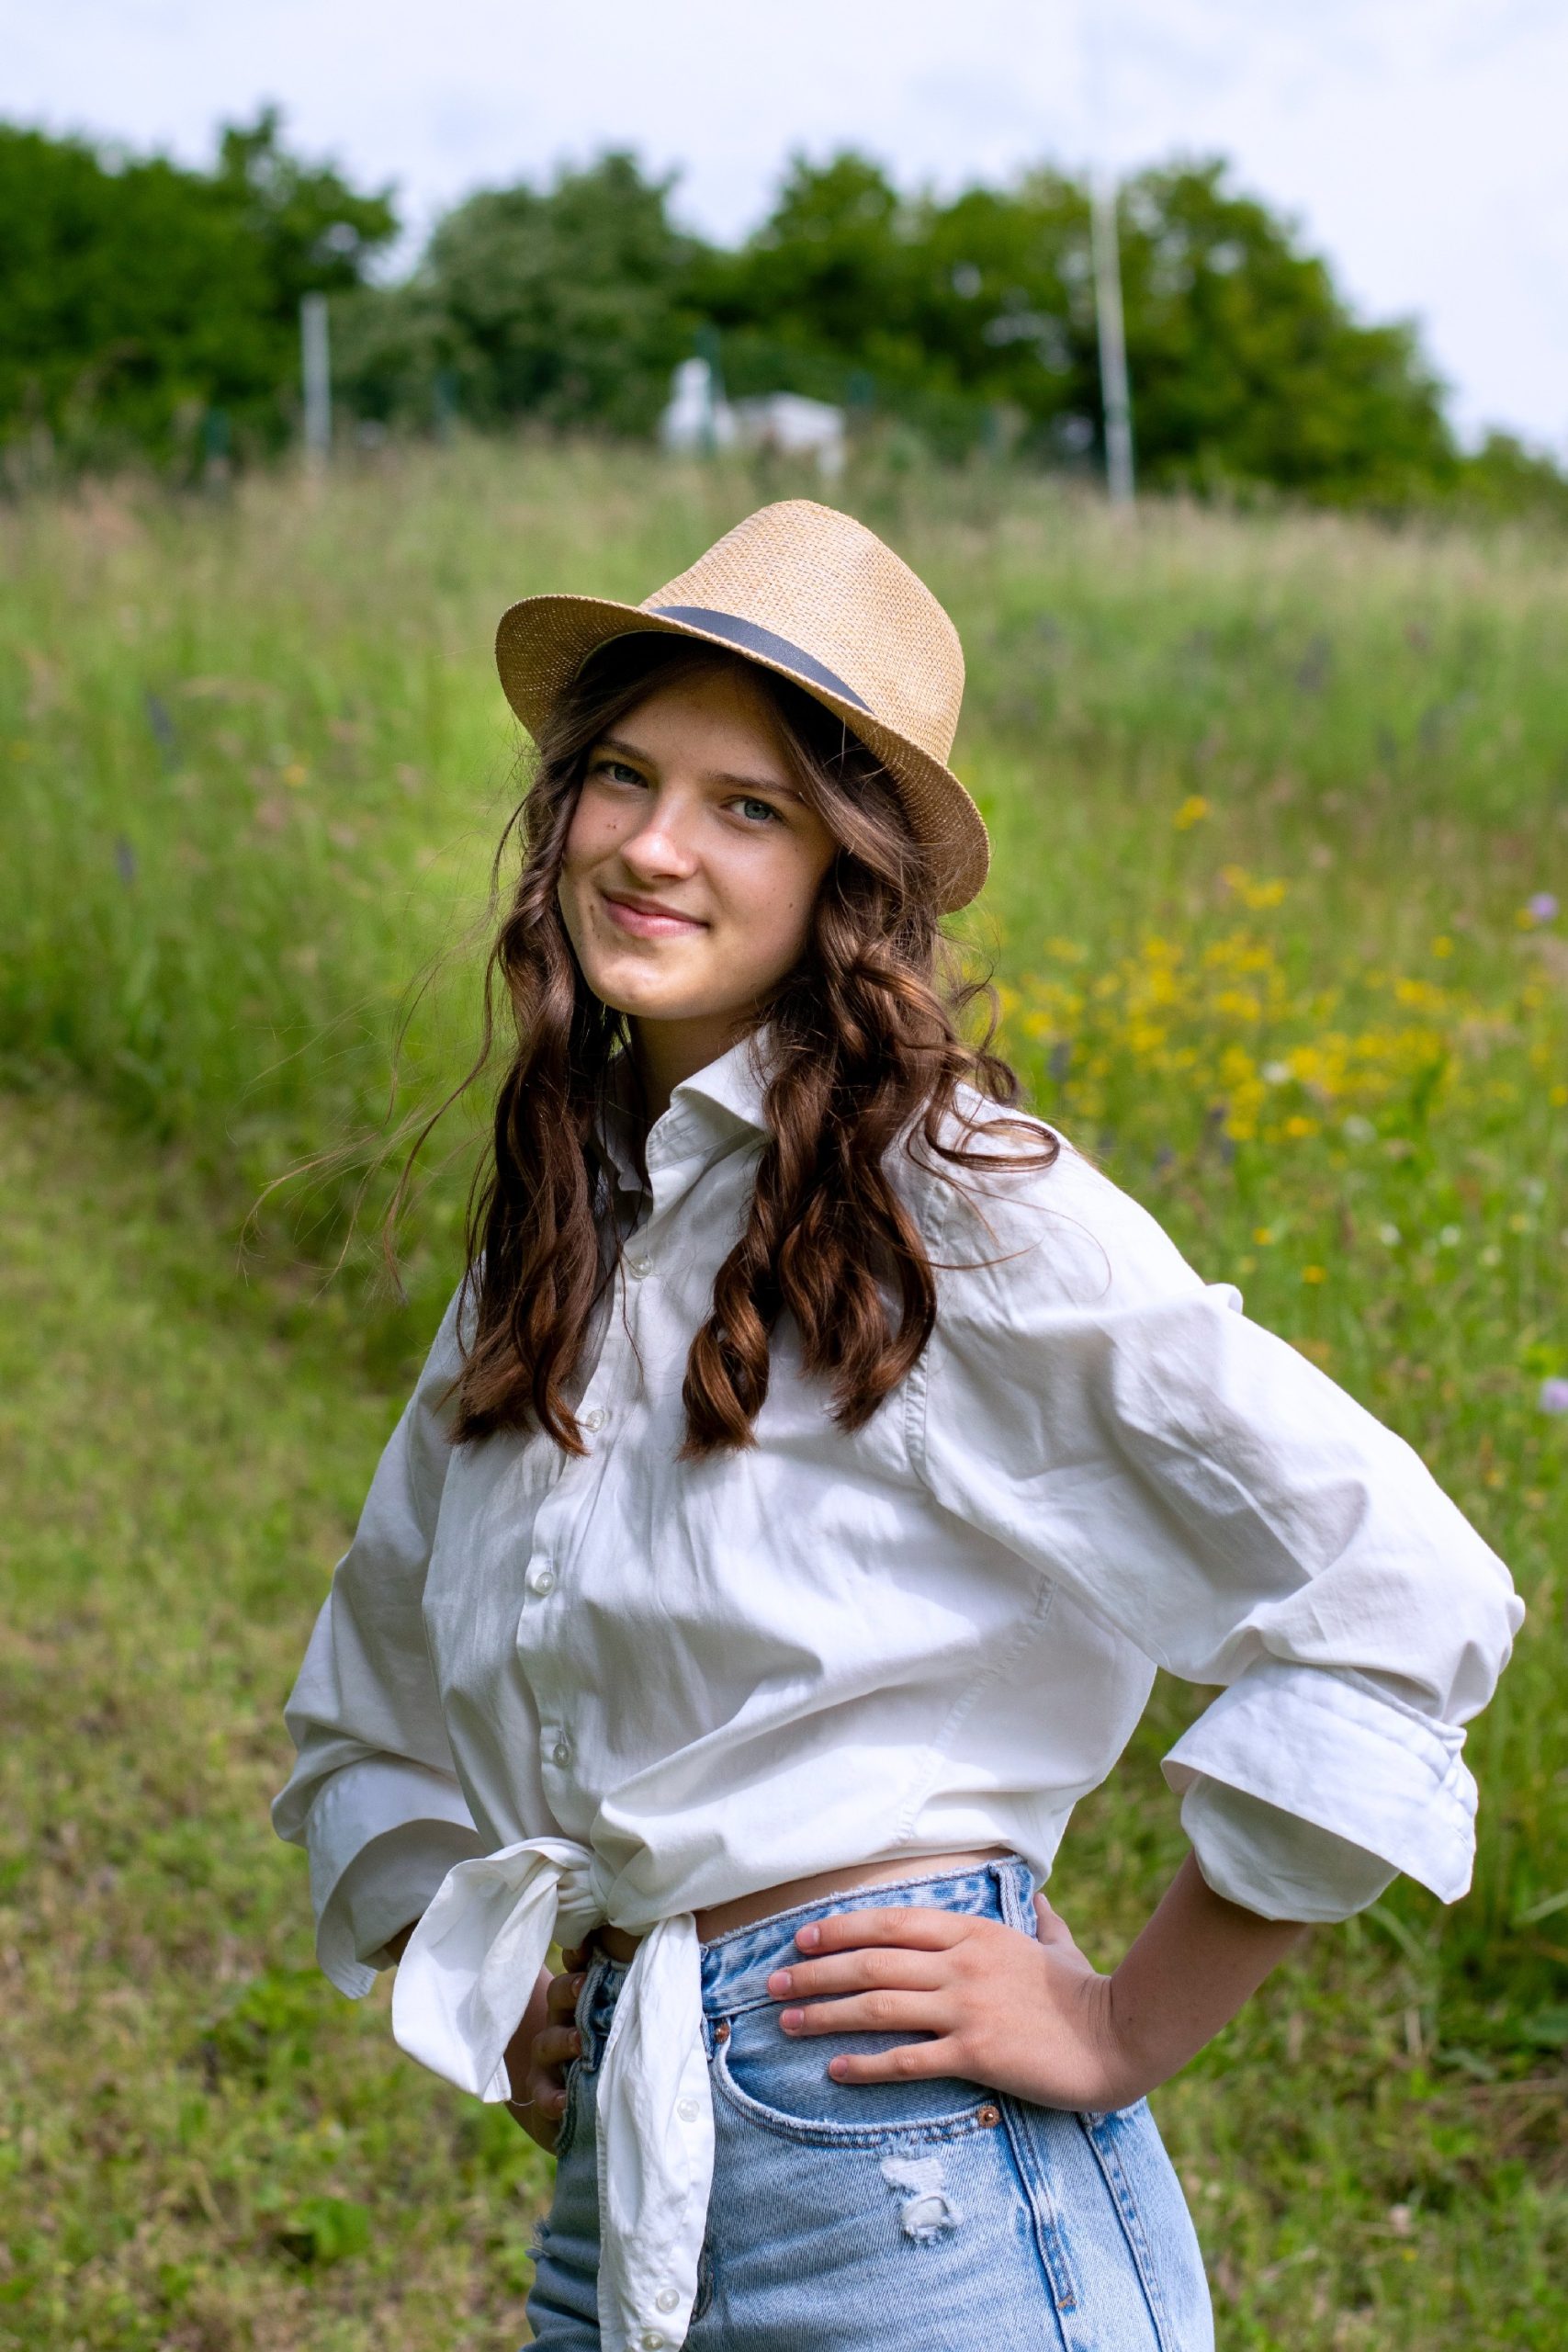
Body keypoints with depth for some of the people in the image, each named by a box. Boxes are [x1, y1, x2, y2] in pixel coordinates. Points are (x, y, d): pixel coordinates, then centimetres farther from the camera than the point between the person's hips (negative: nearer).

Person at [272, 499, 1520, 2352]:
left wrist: (1129, 2025, -11)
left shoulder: (952, 1202, -11)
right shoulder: (541, 1247, 8)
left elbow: (1403, 1592, -16)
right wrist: (482, 1986, 6)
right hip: (617, 2197, 6)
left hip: (921, 2190, -6)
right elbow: (364, 1729, 22)